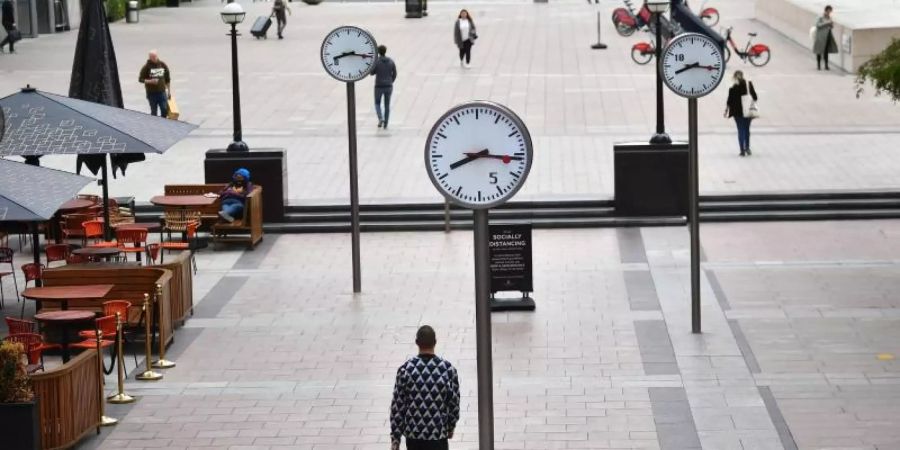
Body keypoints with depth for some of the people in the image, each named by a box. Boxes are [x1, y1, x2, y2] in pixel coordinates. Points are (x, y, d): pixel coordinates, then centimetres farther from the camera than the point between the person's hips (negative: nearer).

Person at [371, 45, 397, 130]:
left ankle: (380, 118, -8)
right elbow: (394, 74, 2)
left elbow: (372, 73, -3)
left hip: (379, 87, -2)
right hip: (388, 87, 2)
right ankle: (385, 124, 13)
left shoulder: (376, 62, -12)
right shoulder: (391, 61, -2)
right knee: (387, 105, 13)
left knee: (377, 103, 16)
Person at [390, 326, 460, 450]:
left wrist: (395, 437, 1)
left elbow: (397, 406, -6)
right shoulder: (447, 368, -9)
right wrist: (451, 426, 18)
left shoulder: (406, 369, -8)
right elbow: (454, 401, 0)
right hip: (438, 435, -1)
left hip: (413, 434, 2)